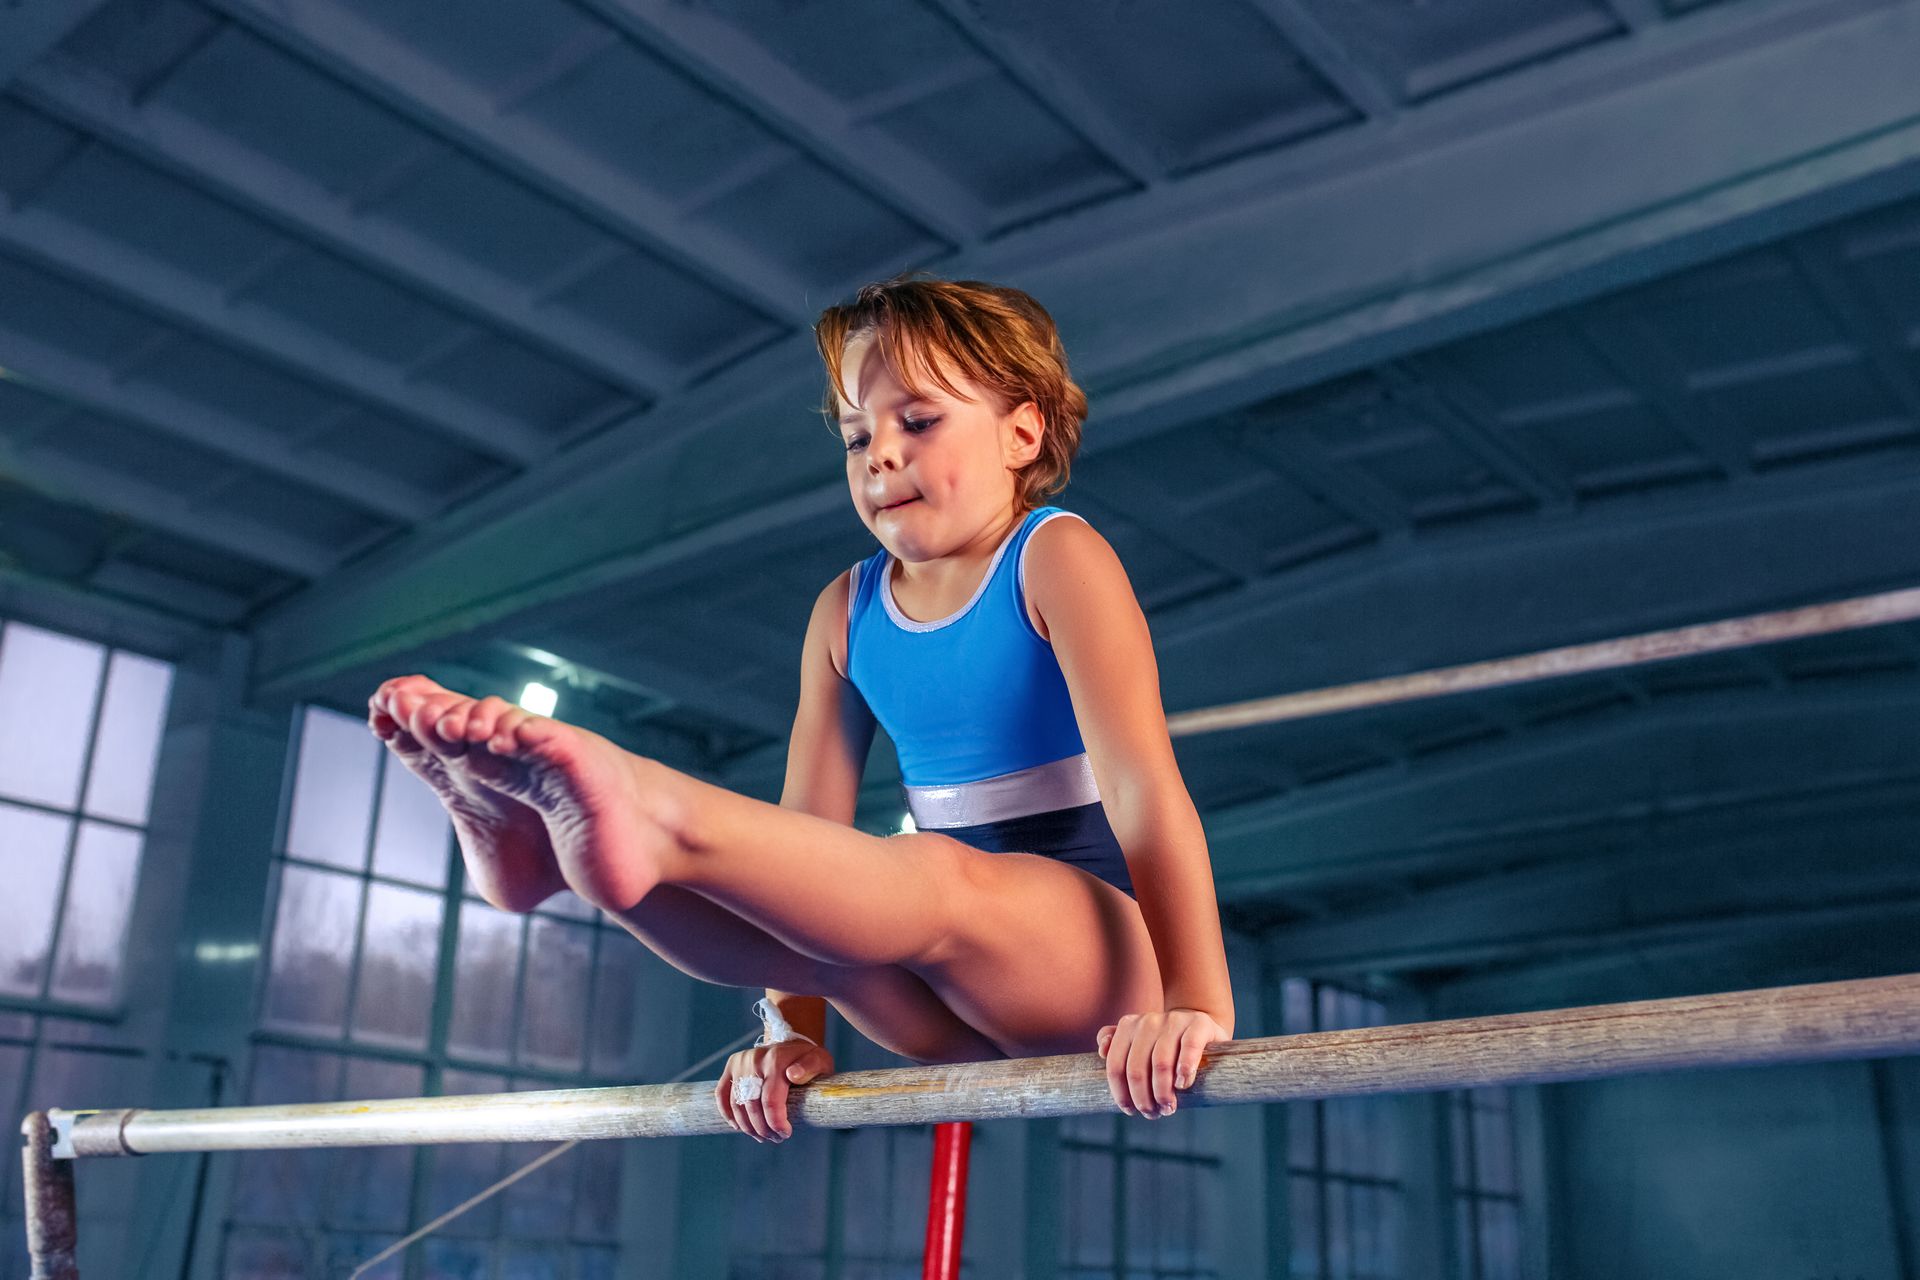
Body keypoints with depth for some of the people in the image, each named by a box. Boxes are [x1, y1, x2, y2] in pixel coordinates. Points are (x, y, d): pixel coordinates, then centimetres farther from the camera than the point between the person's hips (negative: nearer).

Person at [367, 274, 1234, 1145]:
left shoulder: (1051, 557, -7)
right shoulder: (845, 613, 10)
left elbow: (1140, 780, -17)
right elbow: (810, 840, 4)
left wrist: (1195, 1004, -25)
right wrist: (792, 1028, -3)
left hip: (1098, 948, -5)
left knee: (940, 880, -37)